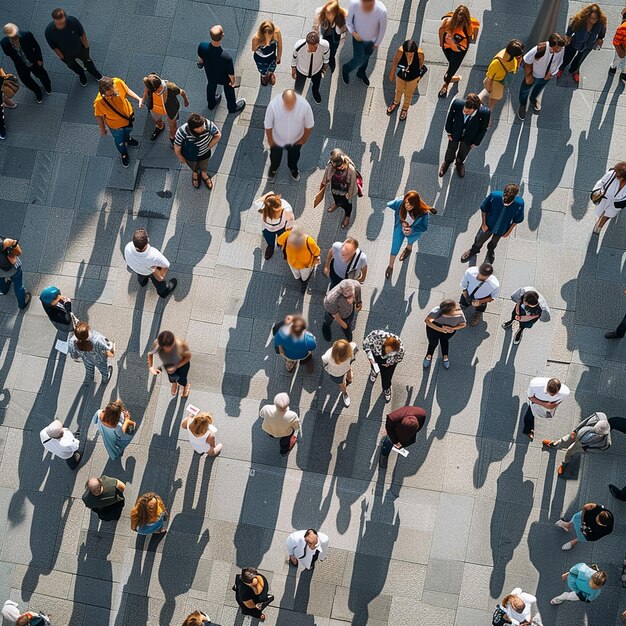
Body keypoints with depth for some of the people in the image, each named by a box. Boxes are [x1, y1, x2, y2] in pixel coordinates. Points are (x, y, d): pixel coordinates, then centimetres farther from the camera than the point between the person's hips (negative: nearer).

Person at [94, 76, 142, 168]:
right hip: (116, 125, -3)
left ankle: (127, 139, 74)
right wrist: (102, 129, -5)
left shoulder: (118, 82, -37)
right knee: (119, 140, 29)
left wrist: (138, 99, -24)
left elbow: (127, 90, -12)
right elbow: (99, 116, -21)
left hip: (128, 114, 3)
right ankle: (123, 154, 64)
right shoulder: (99, 102, -43)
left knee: (128, 130, 38)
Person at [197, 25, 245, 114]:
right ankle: (232, 107, 58)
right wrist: (233, 81, -2)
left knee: (211, 85, 35)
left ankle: (211, 104, 64)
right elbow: (231, 73, -25)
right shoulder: (226, 57, -45)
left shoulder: (202, 46, -35)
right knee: (229, 89, 29)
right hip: (223, 78, -3)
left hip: (210, 74, 3)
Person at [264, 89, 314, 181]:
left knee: (294, 156, 31)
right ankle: (273, 168, 63)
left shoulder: (304, 105, -35)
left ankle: (293, 168, 65)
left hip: (296, 139, 1)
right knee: (275, 156, 29)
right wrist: (270, 139, -6)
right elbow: (268, 125, -18)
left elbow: (309, 125, -15)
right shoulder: (273, 104, -37)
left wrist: (304, 139, -3)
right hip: (277, 139, -1)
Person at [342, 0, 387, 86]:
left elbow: (383, 28, -15)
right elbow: (348, 19, -12)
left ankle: (361, 73, 58)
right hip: (358, 38, -1)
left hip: (372, 39, 2)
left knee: (366, 57, 26)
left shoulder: (381, 10, -36)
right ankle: (345, 70, 44)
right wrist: (353, 32, -26)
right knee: (358, 60, 9)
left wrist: (377, 43, -3)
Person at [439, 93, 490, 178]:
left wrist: (475, 142, -5)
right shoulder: (457, 103, -38)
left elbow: (484, 128, -16)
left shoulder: (485, 113, -39)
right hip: (455, 133, 0)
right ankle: (447, 162, 62)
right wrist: (449, 131, -2)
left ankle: (459, 163, 63)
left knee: (463, 154, 28)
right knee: (451, 150, 27)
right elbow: (450, 116, -14)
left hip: (468, 138, 0)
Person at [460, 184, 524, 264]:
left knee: (494, 241, 32)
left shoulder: (519, 203, -36)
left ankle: (490, 251, 67)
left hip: (502, 229, 1)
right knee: (479, 240, 26)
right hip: (489, 225, 0)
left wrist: (509, 231, -3)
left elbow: (517, 219, -13)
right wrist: (484, 224, -10)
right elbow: (484, 209, -16)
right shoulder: (494, 196, -37)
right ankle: (474, 250, 61)